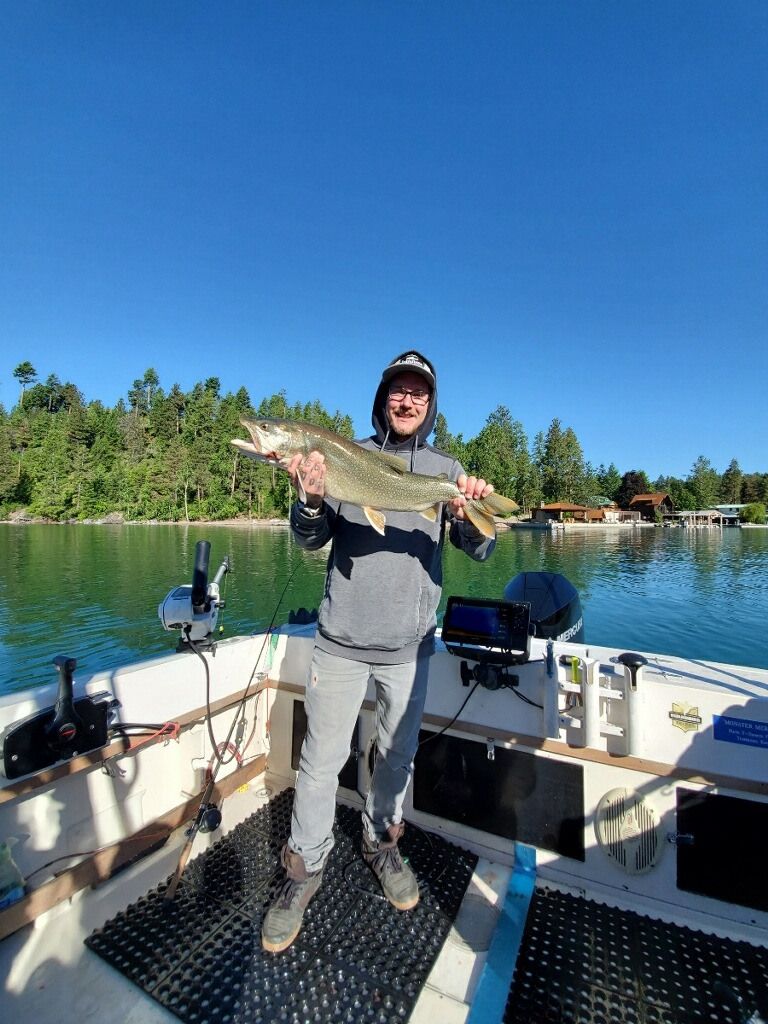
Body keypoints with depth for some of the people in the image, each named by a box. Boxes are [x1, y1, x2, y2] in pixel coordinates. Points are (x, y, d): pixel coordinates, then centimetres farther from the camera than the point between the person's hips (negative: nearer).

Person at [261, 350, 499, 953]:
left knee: (399, 754, 19)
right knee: (322, 759, 7)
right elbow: (311, 541, -6)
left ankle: (383, 845, 45)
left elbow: (479, 551, -5)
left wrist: (472, 515, -27)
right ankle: (304, 870, 32)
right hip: (341, 640, -1)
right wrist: (312, 501, -28)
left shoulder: (446, 469, 3)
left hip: (409, 645, 2)